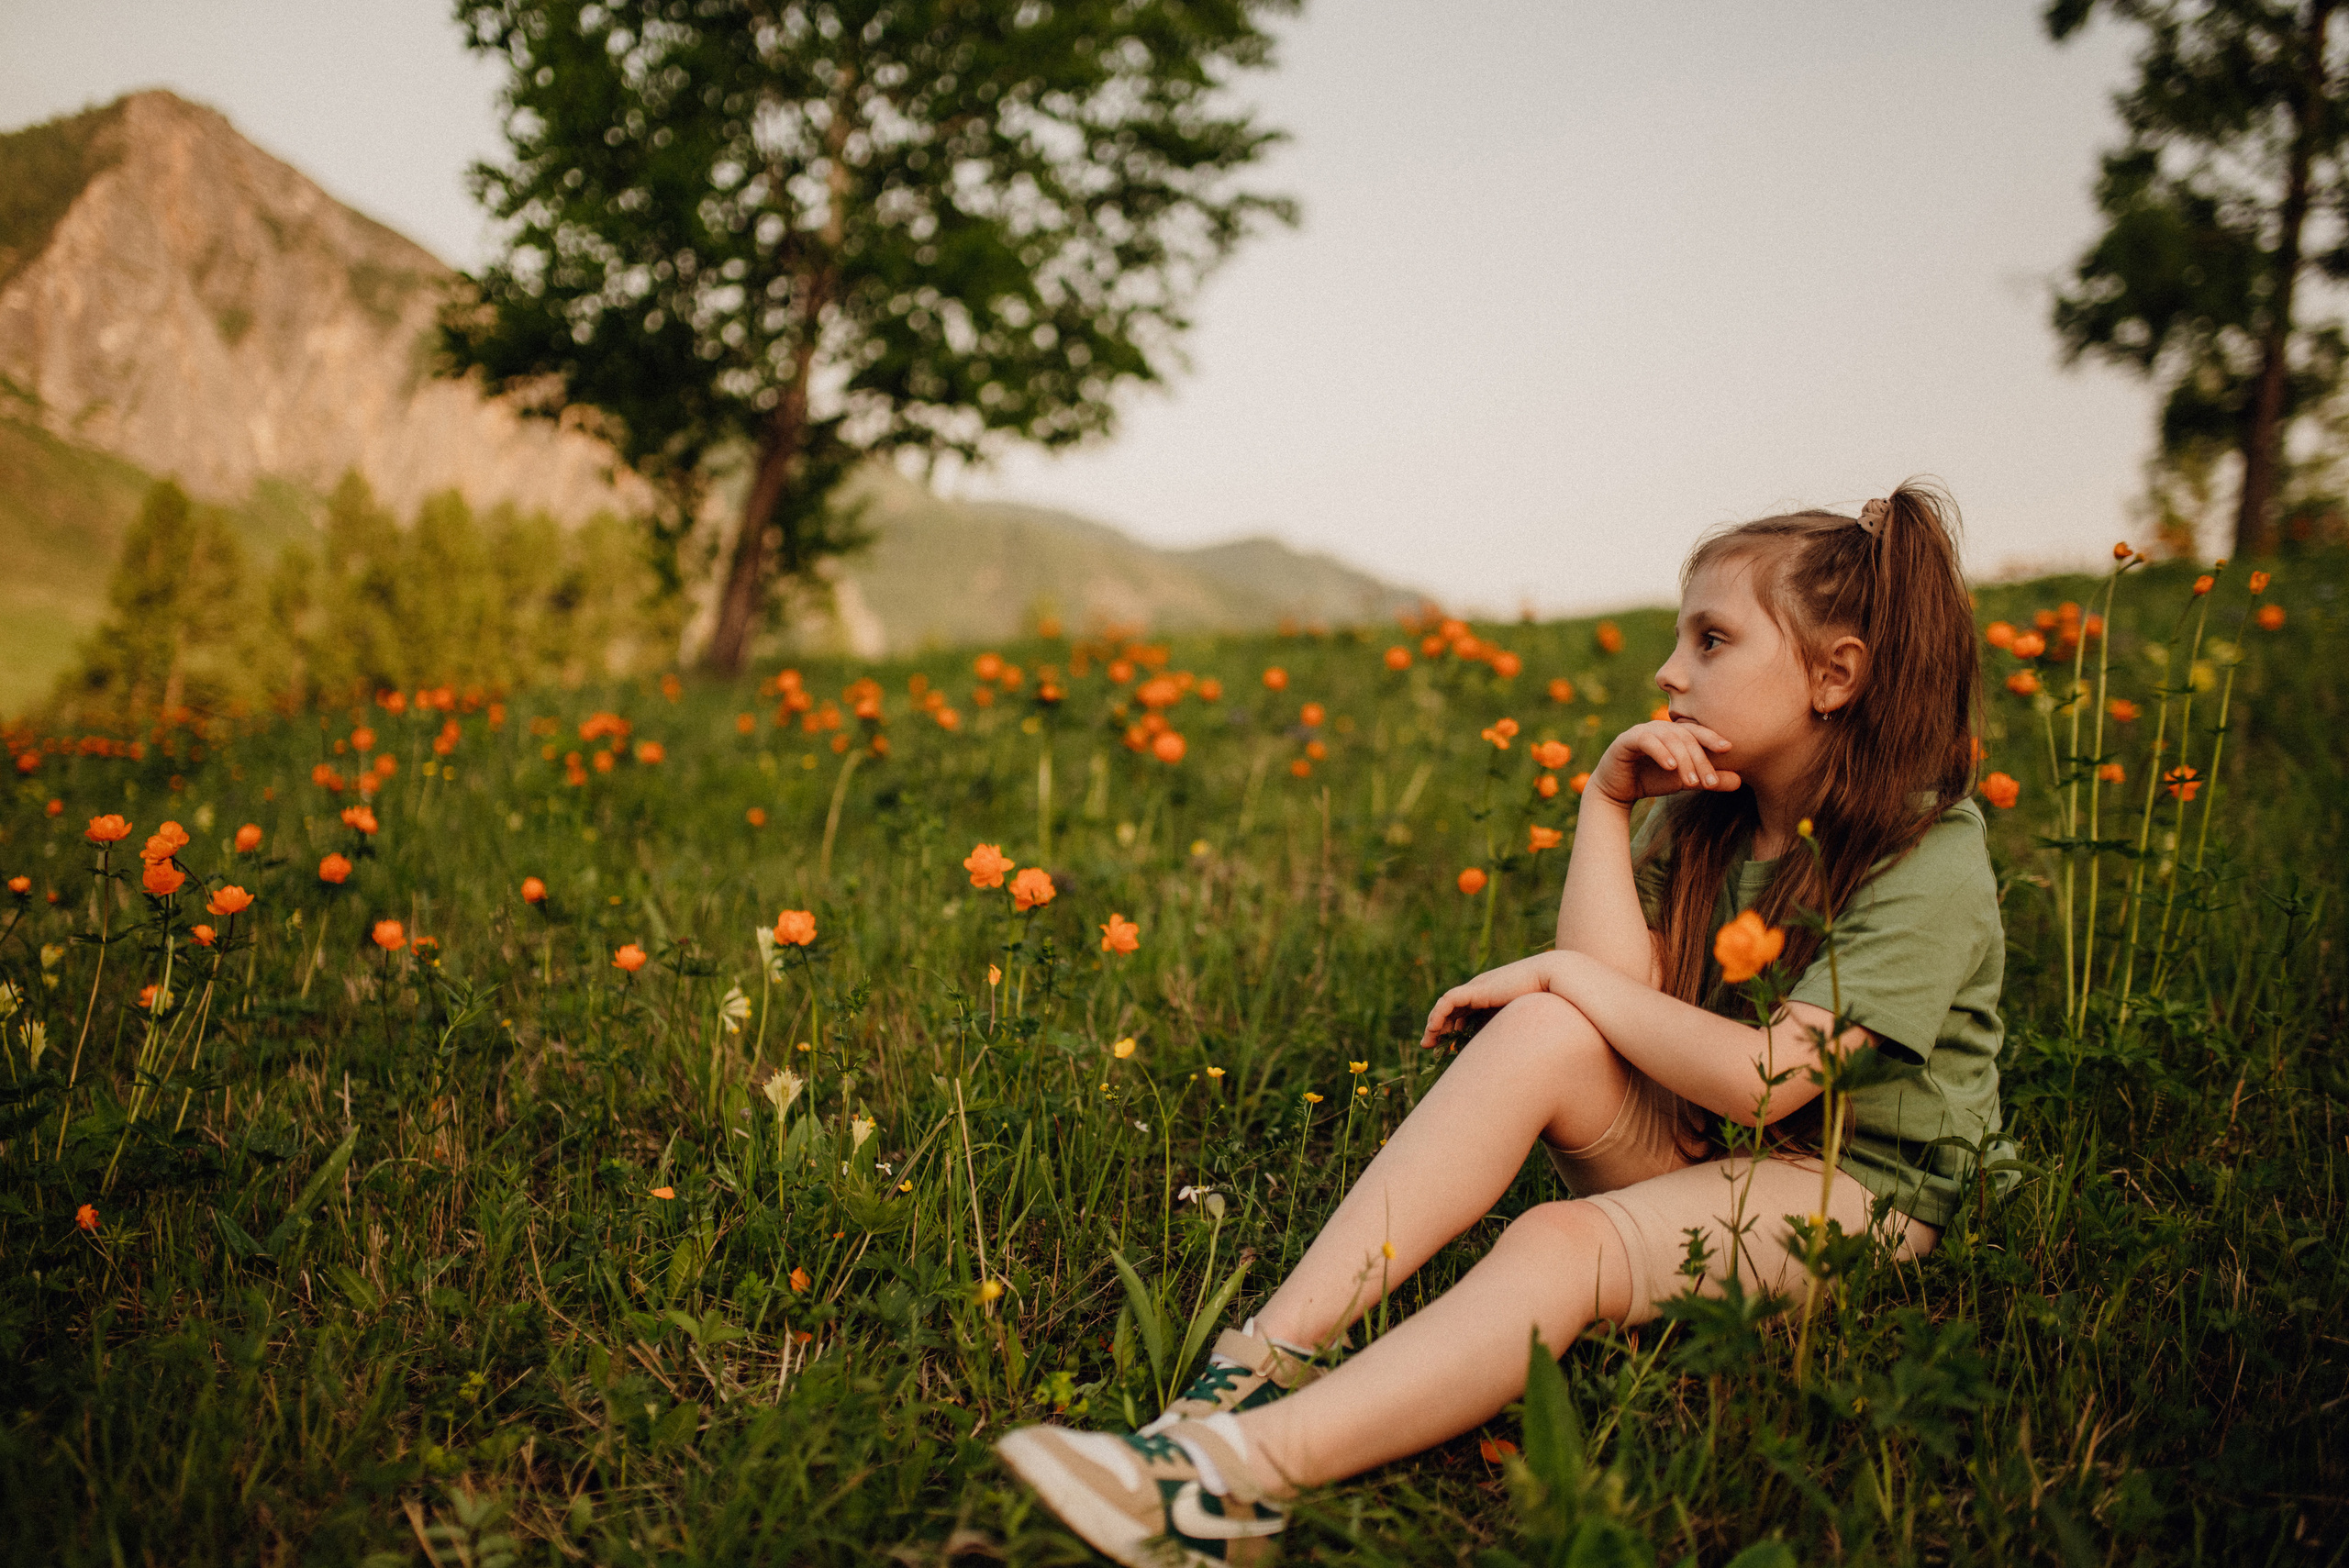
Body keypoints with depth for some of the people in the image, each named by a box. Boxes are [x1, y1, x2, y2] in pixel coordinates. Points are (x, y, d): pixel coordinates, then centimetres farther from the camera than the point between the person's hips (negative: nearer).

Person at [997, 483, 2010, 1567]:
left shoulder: (1933, 864, -16)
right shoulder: (1698, 816, 6)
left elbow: (1763, 1077, -25)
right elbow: (1621, 988, -9)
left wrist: (1568, 976, -16)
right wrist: (1607, 803, -11)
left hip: (1861, 1184, -6)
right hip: (1694, 1144, 6)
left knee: (1560, 1246, -35)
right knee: (1540, 1035, -27)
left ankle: (1233, 1478, -47)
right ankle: (1272, 1351, -36)